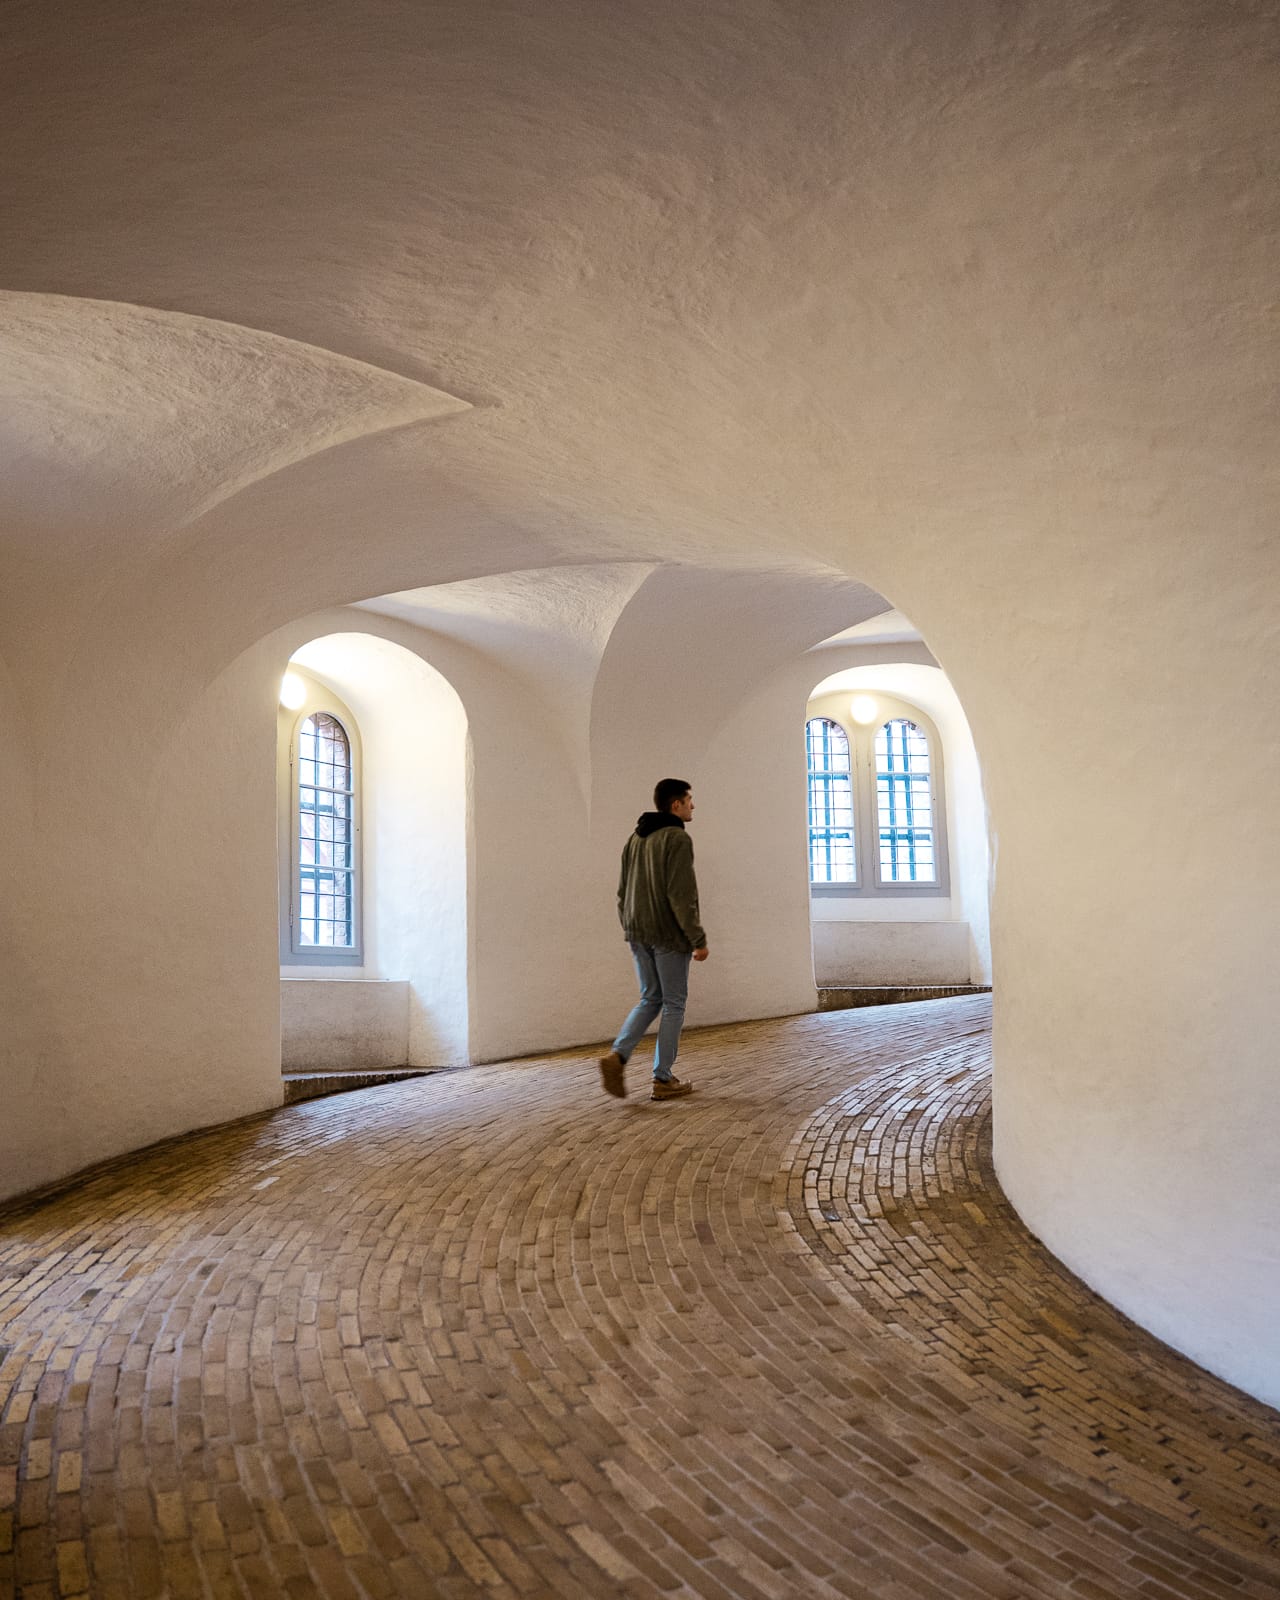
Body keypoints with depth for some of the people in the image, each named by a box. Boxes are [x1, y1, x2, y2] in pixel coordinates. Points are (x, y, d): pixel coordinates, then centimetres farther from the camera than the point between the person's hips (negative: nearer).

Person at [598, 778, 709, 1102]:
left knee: (650, 998, 16)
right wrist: (698, 939, -15)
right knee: (674, 1004, 4)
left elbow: (623, 890, 15)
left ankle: (618, 1056, -2)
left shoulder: (635, 839, 13)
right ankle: (663, 1079, 8)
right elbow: (682, 895, -19)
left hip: (639, 933, 7)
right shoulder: (677, 839, -13)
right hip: (669, 933, -7)